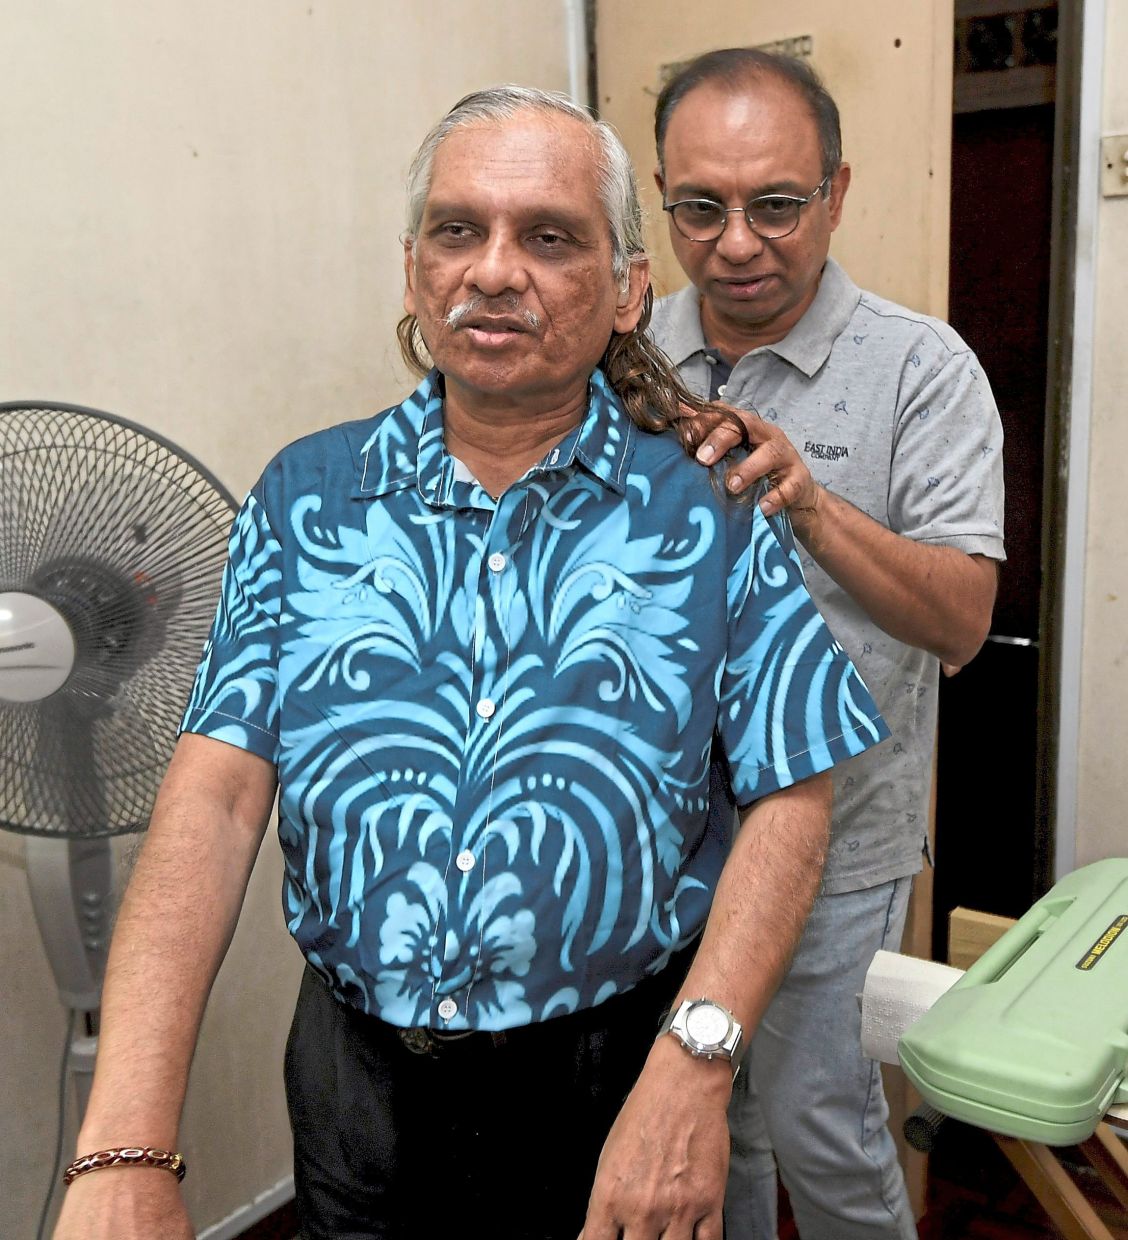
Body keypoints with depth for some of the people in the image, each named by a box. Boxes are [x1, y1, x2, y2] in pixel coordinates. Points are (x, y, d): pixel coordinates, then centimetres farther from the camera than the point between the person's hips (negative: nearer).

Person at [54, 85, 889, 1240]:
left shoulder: (709, 511, -6)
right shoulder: (305, 497, -3)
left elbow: (790, 797, -8)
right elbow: (216, 794, -11)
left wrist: (693, 1069, -20)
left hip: (615, 1073, -1)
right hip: (355, 1070, 2)